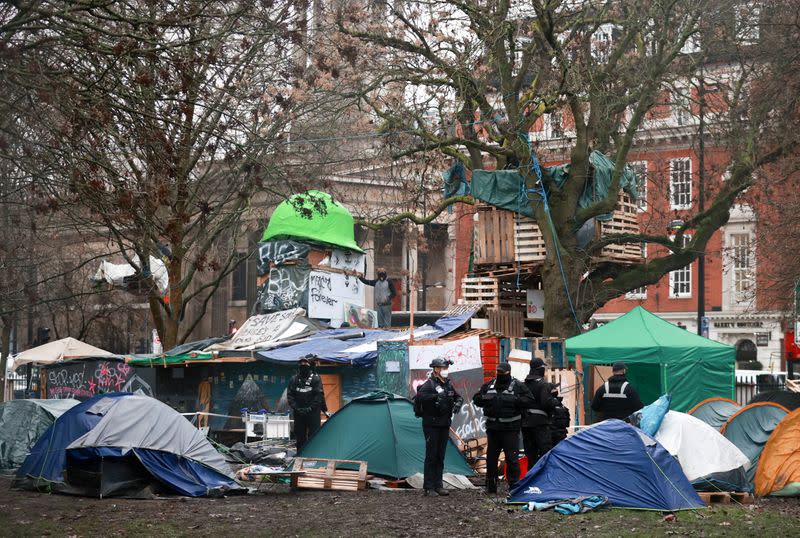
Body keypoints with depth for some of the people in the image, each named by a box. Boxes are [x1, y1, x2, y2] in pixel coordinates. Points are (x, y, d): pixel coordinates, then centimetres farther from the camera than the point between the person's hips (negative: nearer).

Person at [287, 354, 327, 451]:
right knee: (300, 436, 9)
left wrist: (311, 408, -11)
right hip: (298, 414, 3)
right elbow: (289, 395, 7)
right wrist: (296, 408, -5)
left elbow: (319, 396, -5)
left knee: (314, 436, -6)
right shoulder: (294, 379, 7)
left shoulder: (316, 378, -2)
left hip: (313, 413, -3)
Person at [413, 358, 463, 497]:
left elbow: (458, 397, 24)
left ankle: (438, 485, 16)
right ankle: (428, 487, -1)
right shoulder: (429, 384, -12)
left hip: (444, 425, 7)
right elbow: (419, 396, -29)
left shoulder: (448, 384, 11)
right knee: (431, 456, -5)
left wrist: (457, 403, 1)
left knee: (440, 456, 10)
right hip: (431, 424, -7)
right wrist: (436, 396, -39)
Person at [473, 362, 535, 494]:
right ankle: (491, 486, 22)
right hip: (493, 428, 5)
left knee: (512, 458, -6)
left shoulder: (518, 386, -2)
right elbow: (476, 399, 14)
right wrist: (484, 398, -8)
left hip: (510, 429, -5)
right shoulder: (489, 385, 10)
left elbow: (529, 400, -7)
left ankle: (514, 485, 0)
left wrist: (515, 400, -21)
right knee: (491, 458, 11)